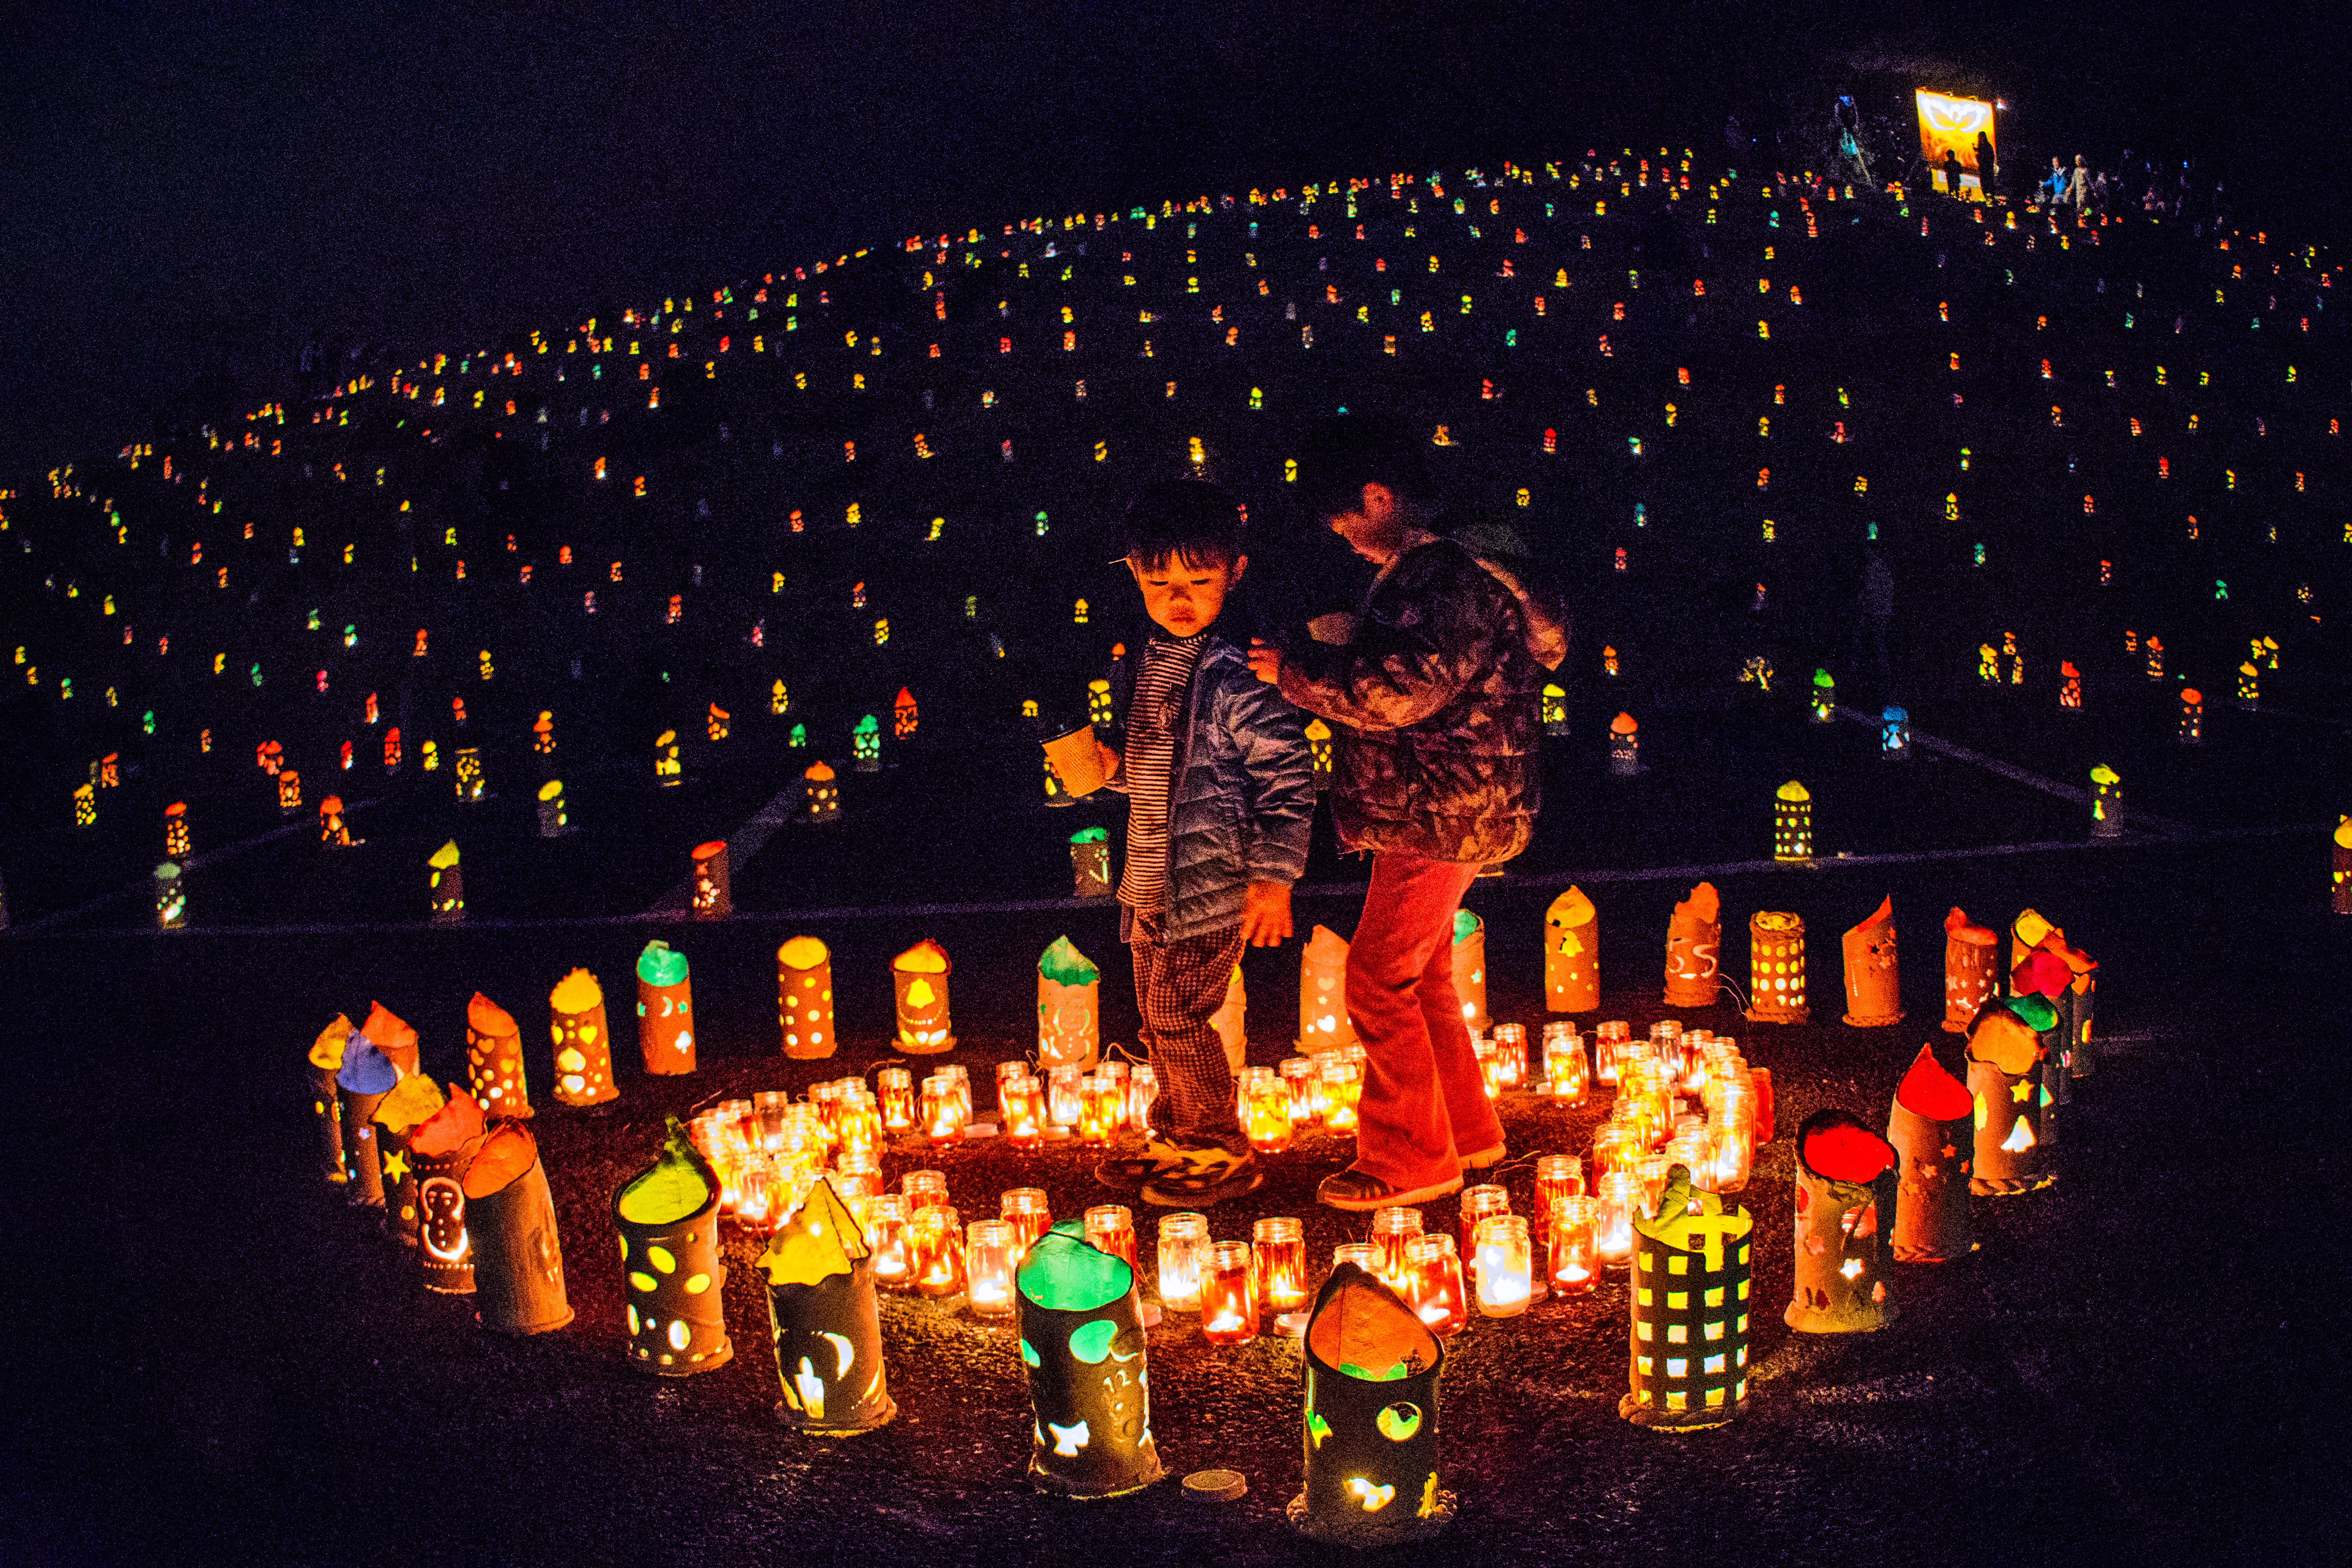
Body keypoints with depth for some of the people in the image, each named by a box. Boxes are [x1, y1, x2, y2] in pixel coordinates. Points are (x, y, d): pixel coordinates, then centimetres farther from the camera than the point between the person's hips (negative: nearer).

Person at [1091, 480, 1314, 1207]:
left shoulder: (1239, 677, -16)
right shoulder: (1138, 668, 7)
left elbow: (1288, 778, -14)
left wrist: (1274, 876, -16)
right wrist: (1110, 765, -1)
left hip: (1214, 881, -8)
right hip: (1150, 878, 8)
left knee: (1177, 1016, -3)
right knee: (1157, 1016, 16)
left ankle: (1223, 1153, 14)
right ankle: (1178, 1137, 33)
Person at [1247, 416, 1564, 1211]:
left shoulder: (1451, 580, -22)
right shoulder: (1417, 568, 12)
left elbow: (1395, 691, -30)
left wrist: (1293, 669, -18)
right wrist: (1344, 640, 13)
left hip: (1444, 815, -11)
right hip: (1431, 811, 11)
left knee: (1380, 977, -5)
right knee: (1421, 974, 19)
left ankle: (1411, 1159, 6)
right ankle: (1465, 1131, 32)